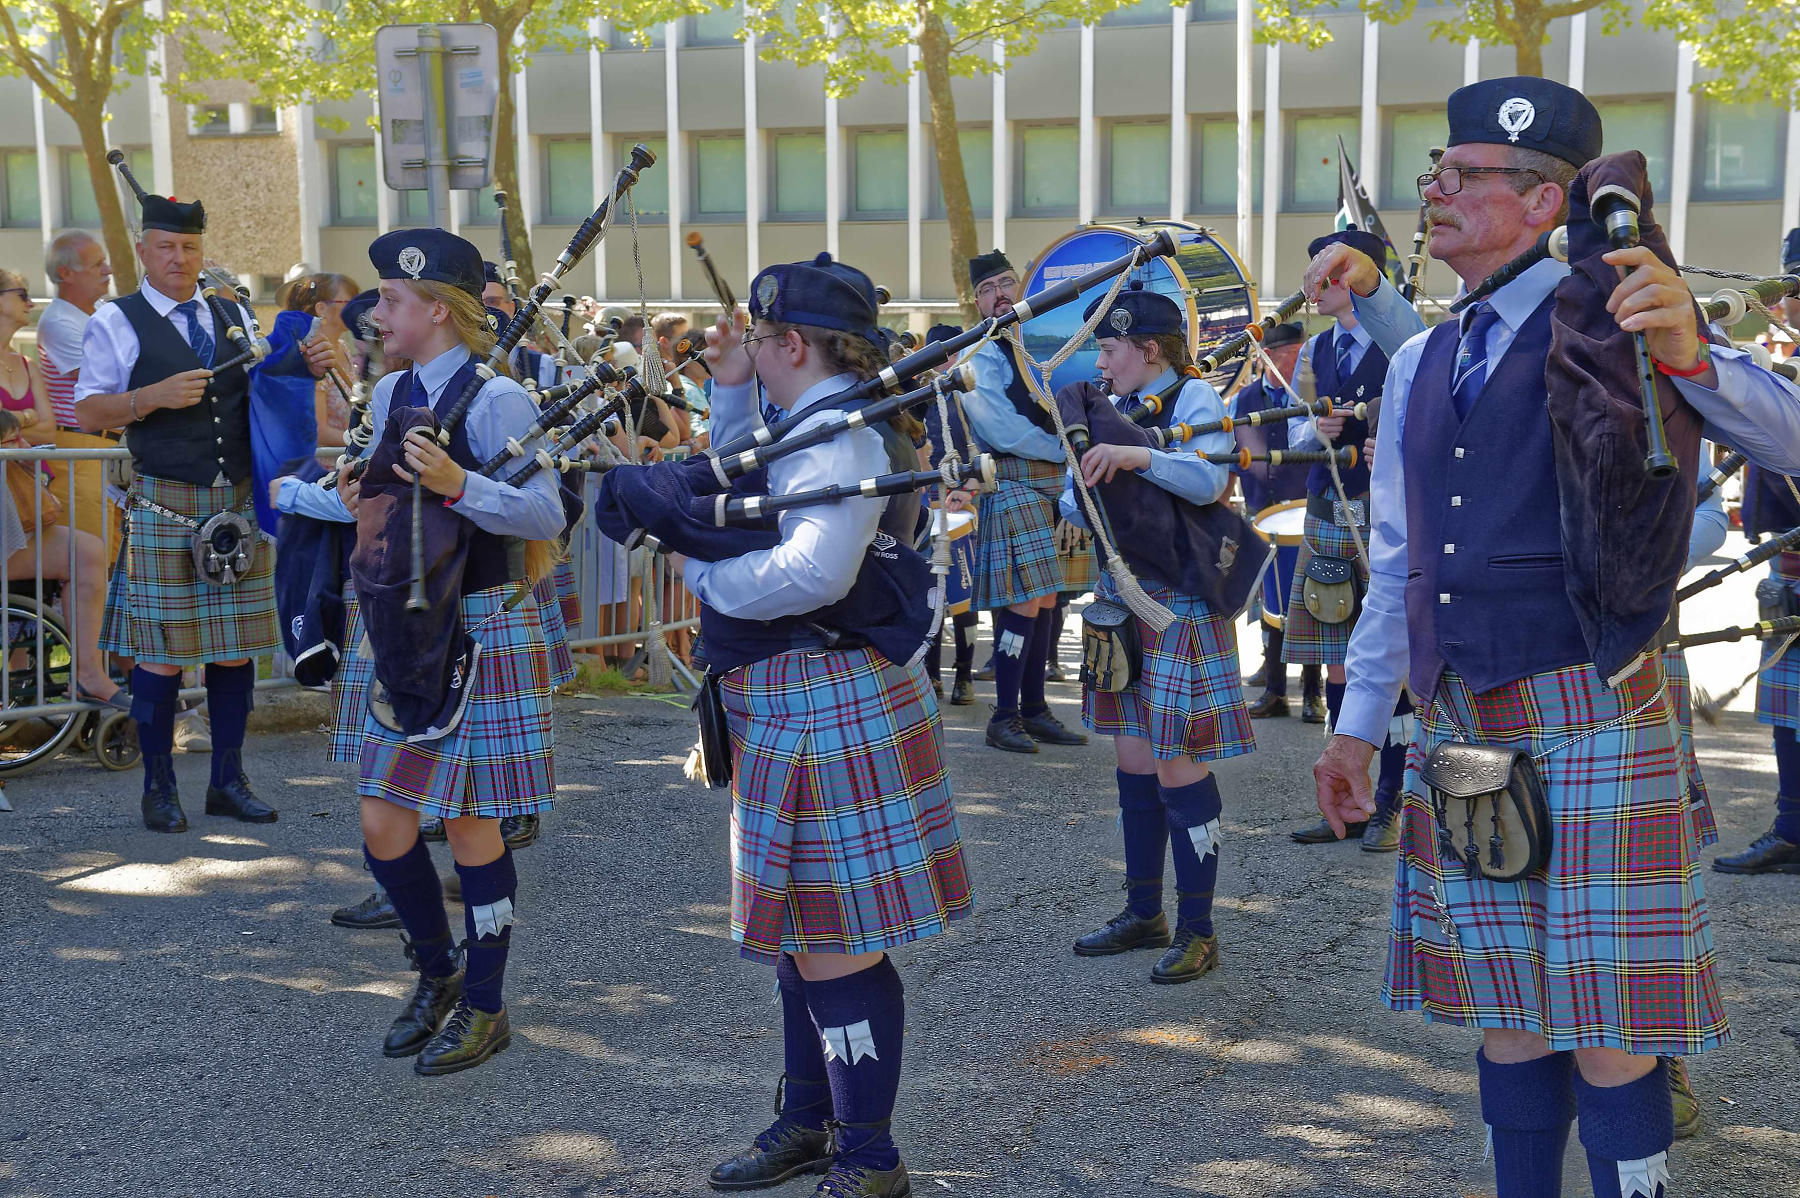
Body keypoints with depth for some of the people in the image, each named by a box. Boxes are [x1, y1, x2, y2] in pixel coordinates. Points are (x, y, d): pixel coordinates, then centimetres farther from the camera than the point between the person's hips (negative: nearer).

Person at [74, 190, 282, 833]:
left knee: (236, 647, 7)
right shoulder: (116, 322, 0)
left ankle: (228, 780, 18)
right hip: (164, 507, -4)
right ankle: (159, 788, 13)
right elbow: (87, 412, -3)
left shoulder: (234, 317, 14)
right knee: (162, 651, -1)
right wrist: (154, 396, -18)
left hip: (239, 502, 4)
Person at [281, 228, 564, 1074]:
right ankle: (437, 973, 32)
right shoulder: (392, 393, 9)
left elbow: (546, 516, -21)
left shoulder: (495, 400, -13)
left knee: (469, 822, 4)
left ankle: (484, 1007, 21)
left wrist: (457, 484, -33)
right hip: (395, 630, 7)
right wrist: (290, 494, 23)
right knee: (382, 823, 7)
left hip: (474, 636, -7)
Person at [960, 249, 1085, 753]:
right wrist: (1065, 448, -12)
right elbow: (1000, 428, -16)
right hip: (1012, 485, -7)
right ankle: (1004, 717, -4)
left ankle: (1034, 710, 15)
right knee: (1024, 600, -11)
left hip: (1053, 487, 8)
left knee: (1044, 599, 8)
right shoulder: (981, 357, -7)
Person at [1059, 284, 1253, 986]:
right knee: (1134, 763, 12)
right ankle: (1144, 914, 24)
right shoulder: (1114, 409, 14)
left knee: (1180, 771, -6)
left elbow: (1209, 479, -24)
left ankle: (1198, 931, 4)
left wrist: (1137, 456, -37)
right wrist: (1081, 489, -10)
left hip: (1180, 608, -8)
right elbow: (1076, 507, 12)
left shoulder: (1192, 398, -7)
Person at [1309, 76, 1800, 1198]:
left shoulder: (1616, 325, -5)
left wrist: (1689, 352, -34)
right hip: (1460, 738, 6)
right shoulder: (1419, 367, 14)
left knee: (1608, 1037, -1)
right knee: (1509, 1018, 15)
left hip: (1590, 728, -6)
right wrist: (1360, 721, 19)